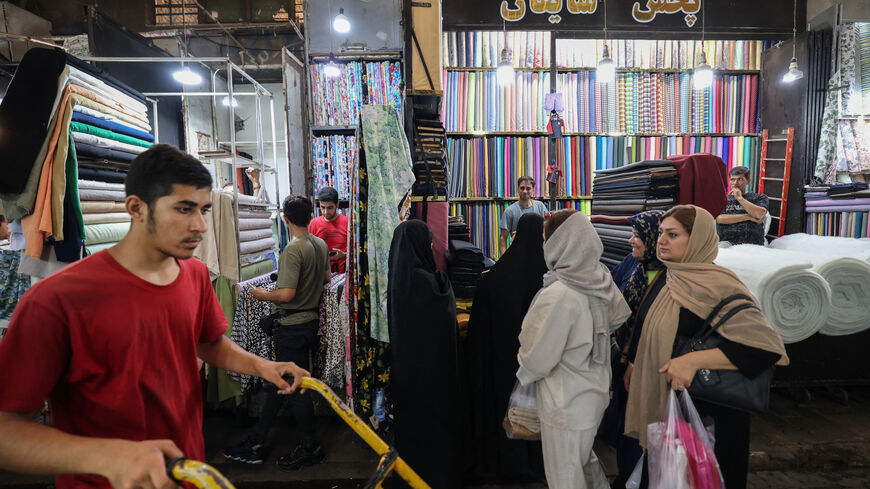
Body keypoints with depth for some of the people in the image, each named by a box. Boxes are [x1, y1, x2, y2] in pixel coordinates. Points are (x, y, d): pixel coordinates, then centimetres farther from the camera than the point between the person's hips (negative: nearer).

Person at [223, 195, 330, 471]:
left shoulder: (293, 250, -21)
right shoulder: (321, 244, 5)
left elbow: (287, 294, -26)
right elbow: (326, 279, 18)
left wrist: (263, 295, -9)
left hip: (292, 326, -9)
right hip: (311, 320, 9)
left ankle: (309, 449, 19)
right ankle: (255, 443, 29)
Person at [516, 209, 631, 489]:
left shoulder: (557, 295, -30)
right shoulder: (602, 279, -9)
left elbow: (536, 360, -21)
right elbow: (620, 316, 11)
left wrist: (524, 371, 0)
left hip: (566, 406, -7)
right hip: (595, 391, 7)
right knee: (585, 459, 29)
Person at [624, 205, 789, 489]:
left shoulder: (719, 285, -22)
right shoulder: (668, 279, 2)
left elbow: (766, 345, -28)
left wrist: (694, 361, -34)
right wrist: (635, 367, 15)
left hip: (710, 409, -7)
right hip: (662, 400, 7)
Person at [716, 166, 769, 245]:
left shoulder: (759, 198, 15)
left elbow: (760, 214, -6)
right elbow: (719, 218, -3)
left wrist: (739, 198, 1)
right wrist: (748, 217, -4)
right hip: (727, 243, 0)